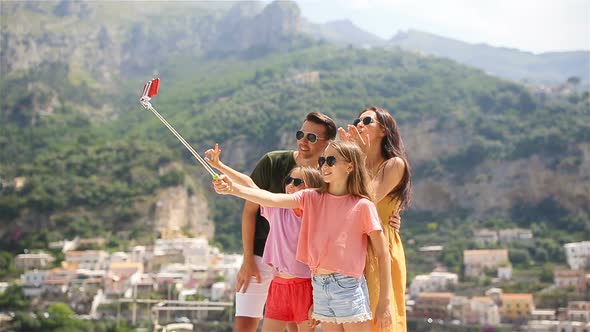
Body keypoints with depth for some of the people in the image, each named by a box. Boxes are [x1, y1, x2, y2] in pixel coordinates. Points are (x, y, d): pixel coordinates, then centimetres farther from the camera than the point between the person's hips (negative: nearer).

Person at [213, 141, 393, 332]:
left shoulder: (362, 206, -6)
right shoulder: (312, 198, 5)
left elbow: (382, 254, -4)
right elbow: (272, 199, -10)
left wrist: (384, 302, -7)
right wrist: (233, 189, -25)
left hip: (348, 286, -4)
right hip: (319, 287, 4)